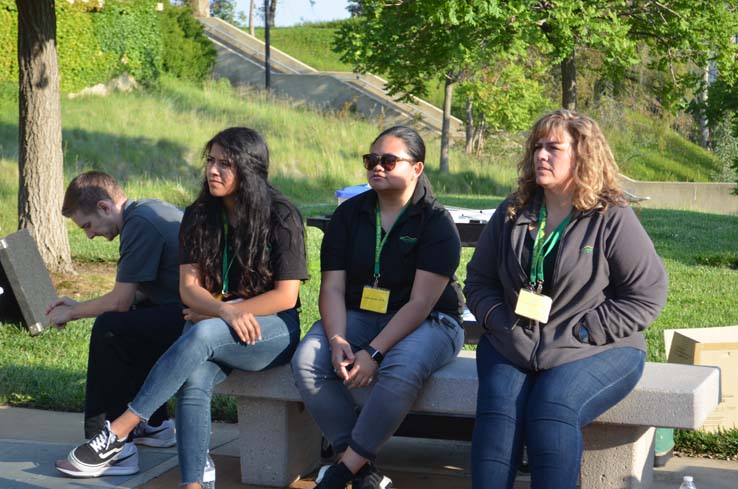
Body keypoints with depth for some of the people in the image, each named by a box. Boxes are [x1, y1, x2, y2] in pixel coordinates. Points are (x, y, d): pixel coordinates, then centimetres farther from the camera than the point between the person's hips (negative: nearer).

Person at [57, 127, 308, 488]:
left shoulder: (281, 217, -5)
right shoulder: (199, 217, 7)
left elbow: (286, 296, -9)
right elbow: (189, 288, 0)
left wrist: (215, 314, -11)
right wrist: (227, 312, -22)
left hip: (273, 330, -4)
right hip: (213, 327, 4)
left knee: (202, 334, -35)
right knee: (193, 381, -32)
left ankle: (119, 431, -32)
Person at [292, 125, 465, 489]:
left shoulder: (436, 223, -8)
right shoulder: (349, 214, 6)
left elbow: (420, 302, -17)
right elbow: (333, 287, -1)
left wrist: (374, 352, -26)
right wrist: (337, 340, -20)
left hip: (427, 322, -4)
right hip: (358, 316, 4)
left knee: (401, 371, -38)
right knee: (306, 361, -25)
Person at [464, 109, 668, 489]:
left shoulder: (613, 219, -3)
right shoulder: (511, 214, 11)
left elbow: (648, 294, -6)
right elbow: (478, 281, 18)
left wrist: (580, 332, -12)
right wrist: (501, 322, -3)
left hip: (597, 350, -3)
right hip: (512, 347, 4)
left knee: (553, 407, -32)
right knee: (498, 403, -27)